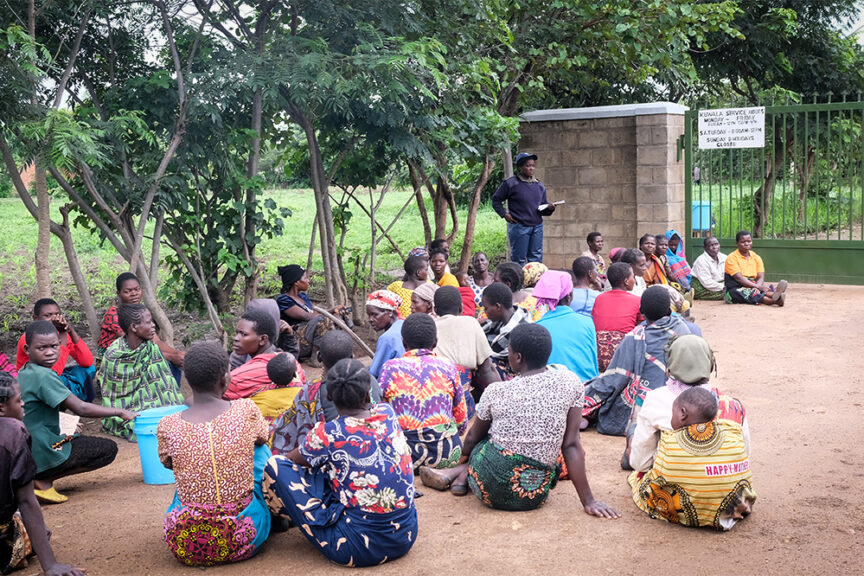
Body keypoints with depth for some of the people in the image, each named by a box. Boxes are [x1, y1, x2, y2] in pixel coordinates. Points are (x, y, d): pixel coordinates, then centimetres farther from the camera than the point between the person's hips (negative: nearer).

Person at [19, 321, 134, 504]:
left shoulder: (24, 372, 7)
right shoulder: (44, 376, -21)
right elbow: (80, 408, -21)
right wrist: (120, 412, -11)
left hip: (26, 452, 9)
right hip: (42, 454, -9)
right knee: (108, 449, 0)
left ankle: (34, 476, 8)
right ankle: (43, 481, -9)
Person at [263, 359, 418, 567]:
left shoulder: (327, 435, -17)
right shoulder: (387, 414, -3)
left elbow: (292, 461, 4)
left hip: (360, 547, -6)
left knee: (276, 467, 1)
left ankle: (277, 521, 28)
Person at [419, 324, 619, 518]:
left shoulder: (496, 392, -7)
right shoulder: (570, 382, -7)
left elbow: (473, 438, 11)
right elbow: (571, 445, -6)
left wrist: (461, 460, 33)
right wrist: (588, 501, 0)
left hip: (489, 490, -1)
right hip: (535, 496, 1)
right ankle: (461, 475, 23)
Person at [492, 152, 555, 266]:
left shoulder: (539, 185, 10)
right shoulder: (510, 183, -6)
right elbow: (496, 200, 3)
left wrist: (549, 208, -5)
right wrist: (504, 214, -7)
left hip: (537, 227, 5)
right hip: (519, 227, -5)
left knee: (536, 258, 6)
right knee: (519, 260, 1)